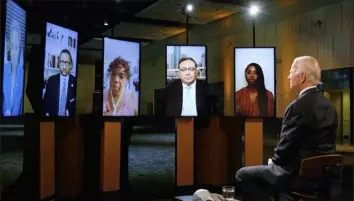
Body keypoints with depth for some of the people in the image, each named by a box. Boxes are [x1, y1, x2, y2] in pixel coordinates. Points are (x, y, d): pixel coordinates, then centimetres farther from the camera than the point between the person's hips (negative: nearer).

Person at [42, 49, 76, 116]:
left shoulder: (75, 82, 1)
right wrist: (47, 113, -6)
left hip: (69, 118, 0)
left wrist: (70, 112, -10)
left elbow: (77, 103, 5)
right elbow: (46, 100, 8)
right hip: (53, 116, 0)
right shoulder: (51, 80, 6)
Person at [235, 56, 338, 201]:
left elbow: (286, 147, -18)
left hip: (299, 174, -9)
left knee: (242, 175, 3)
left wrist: (274, 161, 3)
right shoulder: (328, 104, 6)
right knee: (271, 169, 31)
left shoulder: (299, 106, -21)